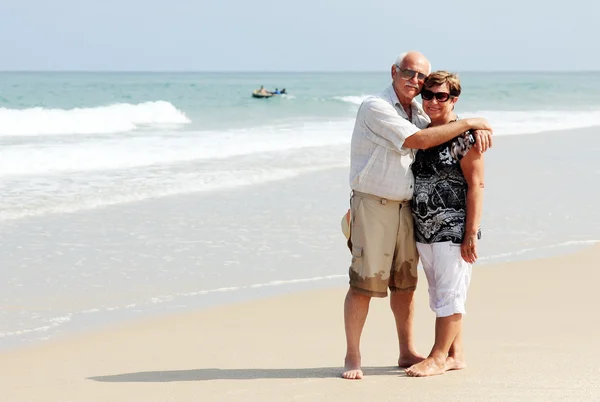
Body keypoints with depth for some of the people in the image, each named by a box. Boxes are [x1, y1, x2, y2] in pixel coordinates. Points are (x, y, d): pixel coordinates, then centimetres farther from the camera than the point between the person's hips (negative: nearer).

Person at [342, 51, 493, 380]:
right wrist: (468, 123, -14)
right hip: (373, 204, -8)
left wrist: (479, 129, -4)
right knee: (364, 281, -7)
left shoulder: (416, 112, 12)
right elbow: (420, 140, -21)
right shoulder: (375, 108, -14)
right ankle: (352, 358, 0)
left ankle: (407, 353, 22)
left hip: (405, 206, 8)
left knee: (404, 281, 13)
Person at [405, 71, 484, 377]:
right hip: (424, 231, 8)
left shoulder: (464, 136, -10)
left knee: (449, 295, -2)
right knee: (439, 296, 13)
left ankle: (438, 358, 2)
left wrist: (471, 233, -17)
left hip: (453, 231, -8)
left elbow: (476, 186, -12)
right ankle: (455, 355, 21)